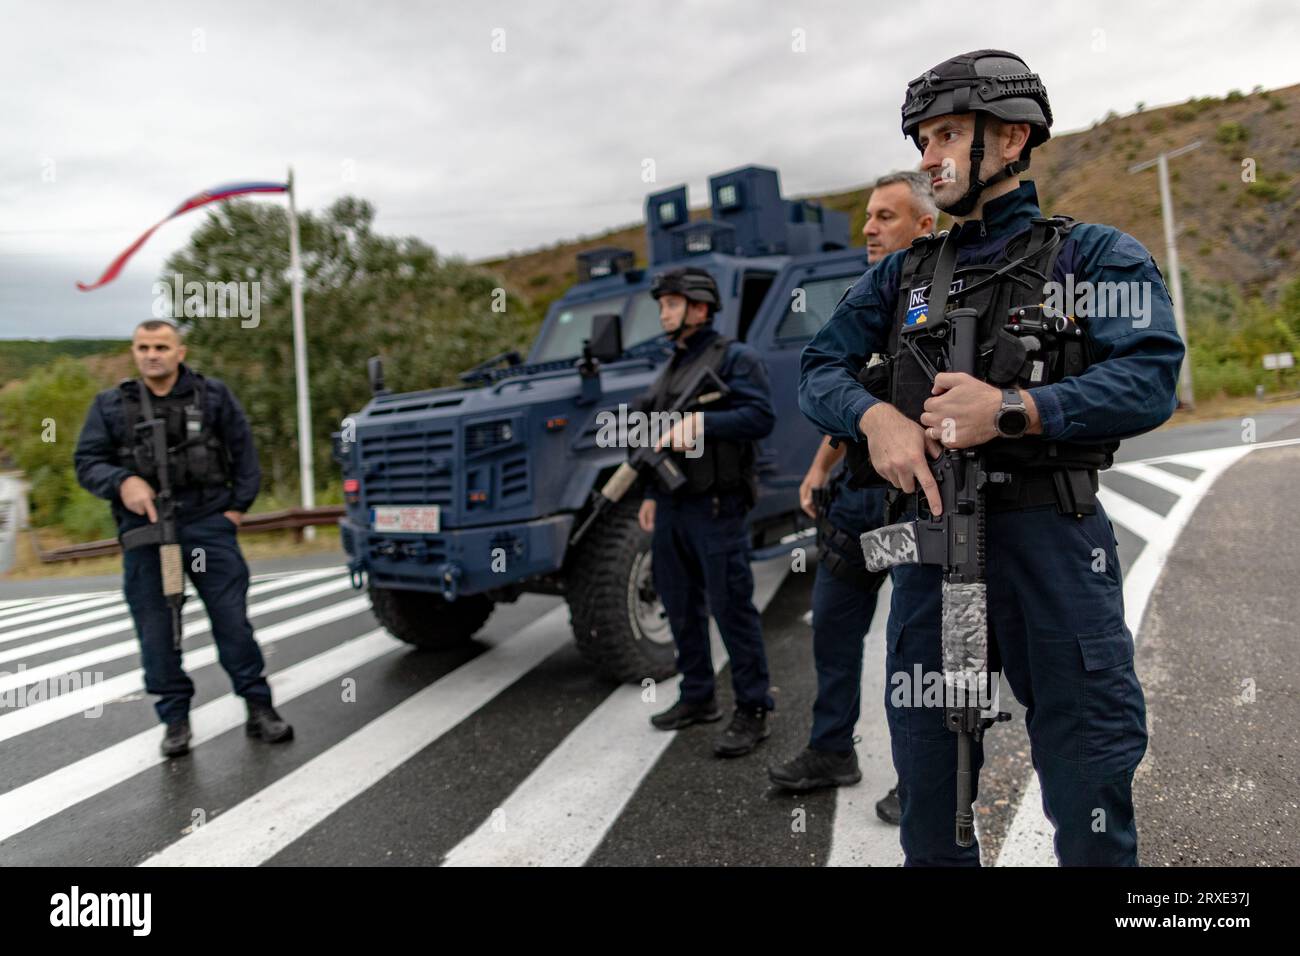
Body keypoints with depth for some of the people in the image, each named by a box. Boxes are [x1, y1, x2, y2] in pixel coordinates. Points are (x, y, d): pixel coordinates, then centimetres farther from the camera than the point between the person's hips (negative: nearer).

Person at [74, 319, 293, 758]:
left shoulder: (212, 395, 5)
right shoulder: (111, 405, 7)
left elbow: (243, 451, 8)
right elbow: (87, 463, 5)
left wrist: (238, 505, 1)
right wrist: (122, 481, -15)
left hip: (207, 523, -1)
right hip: (144, 526, 2)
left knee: (232, 618, -1)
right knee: (156, 629, 4)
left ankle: (259, 708, 9)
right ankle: (175, 718, 17)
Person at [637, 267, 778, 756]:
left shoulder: (734, 358, -6)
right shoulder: (673, 365, 18)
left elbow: (761, 417, -18)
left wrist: (700, 421, -27)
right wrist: (651, 493, 18)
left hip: (715, 504, -8)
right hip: (672, 504, 9)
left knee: (730, 606, -5)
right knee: (681, 604, 14)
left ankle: (752, 712, 5)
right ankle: (698, 697, 27)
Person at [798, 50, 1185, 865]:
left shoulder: (1094, 256, 3)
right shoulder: (904, 275, 15)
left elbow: (1152, 377, -10)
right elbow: (821, 366, 7)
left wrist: (1013, 410, -24)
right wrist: (875, 416, -14)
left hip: (1052, 540, -3)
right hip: (930, 531, 4)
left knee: (1088, 790, 7)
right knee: (927, 781, 15)